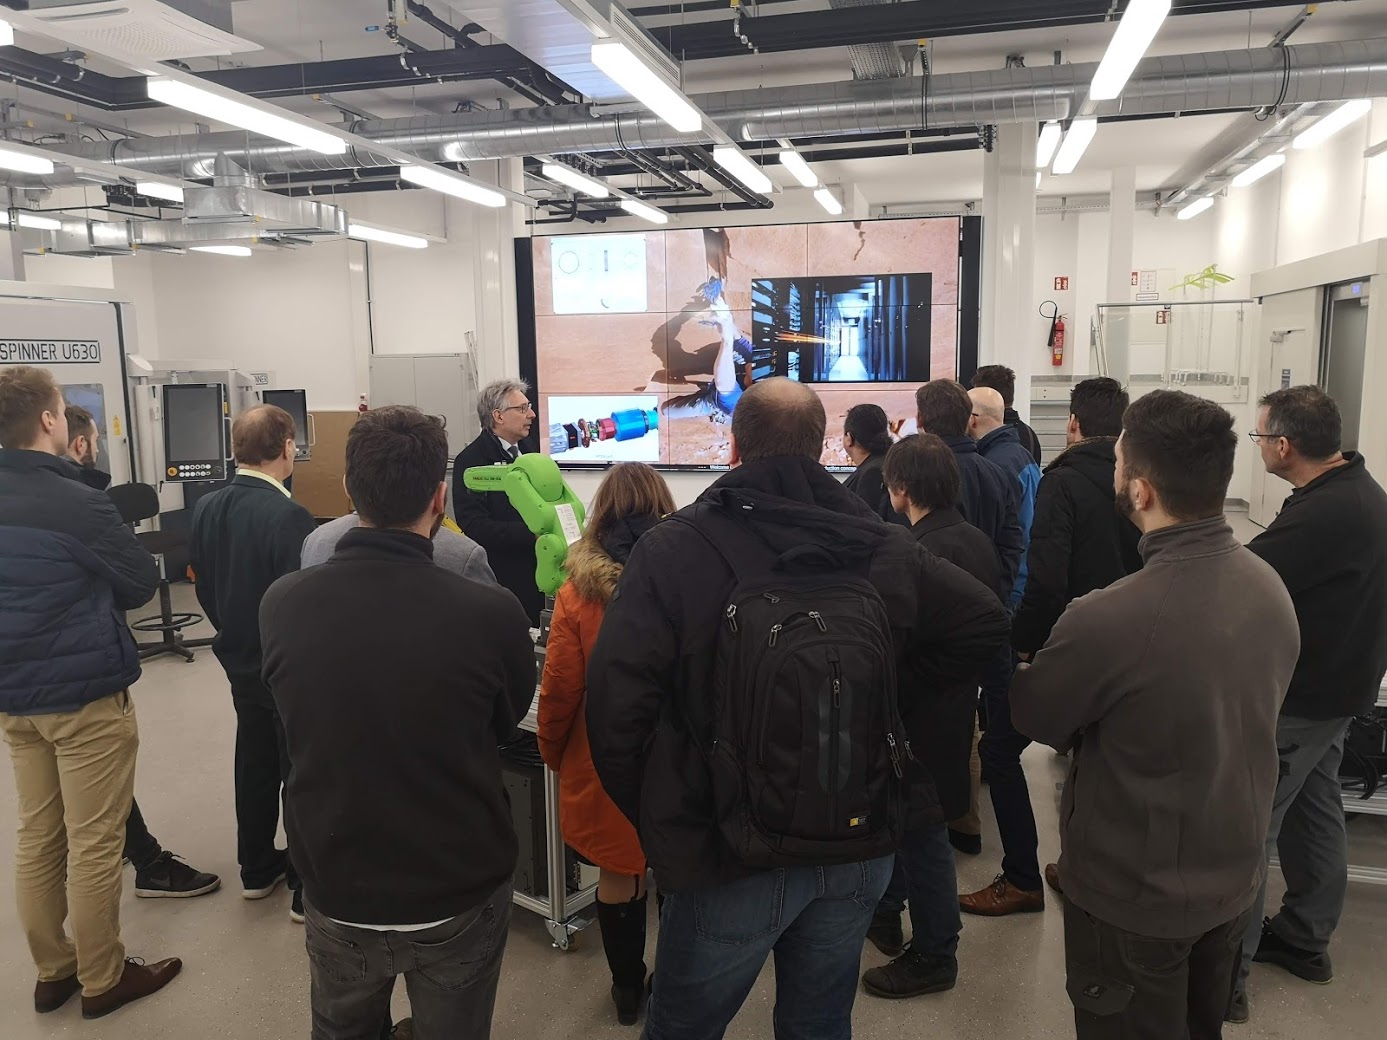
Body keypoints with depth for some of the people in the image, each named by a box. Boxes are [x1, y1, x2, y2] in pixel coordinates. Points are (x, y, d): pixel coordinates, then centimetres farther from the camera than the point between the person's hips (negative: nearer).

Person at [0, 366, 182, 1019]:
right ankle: (102, 980, 18)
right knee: (93, 845, 5)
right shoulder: (77, 504, -20)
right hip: (85, 695, -7)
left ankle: (52, 971, 29)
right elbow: (142, 584, -7)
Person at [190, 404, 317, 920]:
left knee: (255, 762, 20)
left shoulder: (207, 509, -1)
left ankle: (258, 868, 35)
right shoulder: (289, 517, -27)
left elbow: (204, 588, 8)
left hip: (239, 661, 8)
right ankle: (309, 889, 14)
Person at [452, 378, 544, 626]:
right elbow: (475, 526, -20)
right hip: (499, 584, -7)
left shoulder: (525, 453, 14)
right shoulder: (470, 461, -10)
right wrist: (533, 532, -24)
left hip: (534, 576, 7)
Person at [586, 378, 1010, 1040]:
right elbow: (986, 623, 8)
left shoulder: (673, 549, -12)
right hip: (860, 851, 4)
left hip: (731, 859, -4)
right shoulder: (882, 548, 0)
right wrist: (890, 693, 10)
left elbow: (616, 702, -17)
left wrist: (656, 819, -3)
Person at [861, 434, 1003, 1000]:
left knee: (922, 831, 6)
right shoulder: (977, 541, 3)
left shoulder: (923, 553, -26)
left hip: (923, 713, -9)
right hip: (956, 703, 9)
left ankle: (934, 954, 23)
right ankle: (885, 913, 42)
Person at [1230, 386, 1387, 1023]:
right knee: (1313, 809, 20)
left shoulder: (1324, 514, -28)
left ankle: (1223, 972, 5)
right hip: (1334, 685, 10)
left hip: (1298, 697, -10)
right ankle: (1305, 938, 36)